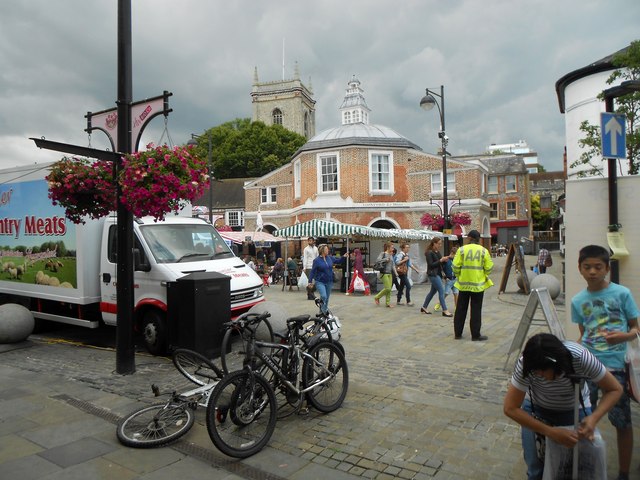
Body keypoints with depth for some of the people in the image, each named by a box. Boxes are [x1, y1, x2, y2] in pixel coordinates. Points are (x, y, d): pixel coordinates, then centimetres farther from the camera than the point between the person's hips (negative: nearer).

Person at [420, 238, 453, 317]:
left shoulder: (438, 252, 11)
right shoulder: (429, 253, -13)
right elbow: (430, 265, -18)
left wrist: (444, 260, -3)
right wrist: (440, 260, -21)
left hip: (438, 274, 9)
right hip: (433, 274, -9)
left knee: (433, 291, 14)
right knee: (441, 290, -11)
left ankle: (424, 307, 25)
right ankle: (445, 310, -8)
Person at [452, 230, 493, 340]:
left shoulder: (462, 249, -6)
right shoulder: (484, 251, -4)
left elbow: (456, 266, -8)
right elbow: (488, 267, -4)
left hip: (463, 283, 1)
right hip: (478, 284, 0)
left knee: (461, 309, 10)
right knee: (476, 310, 7)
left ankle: (458, 333, 17)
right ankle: (476, 335, 11)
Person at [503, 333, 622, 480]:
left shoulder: (580, 357, -33)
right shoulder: (526, 364, -33)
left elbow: (615, 390, -18)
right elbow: (510, 408, -27)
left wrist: (594, 418, -33)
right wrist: (551, 432, -34)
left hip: (575, 409, 1)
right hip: (537, 409, 0)